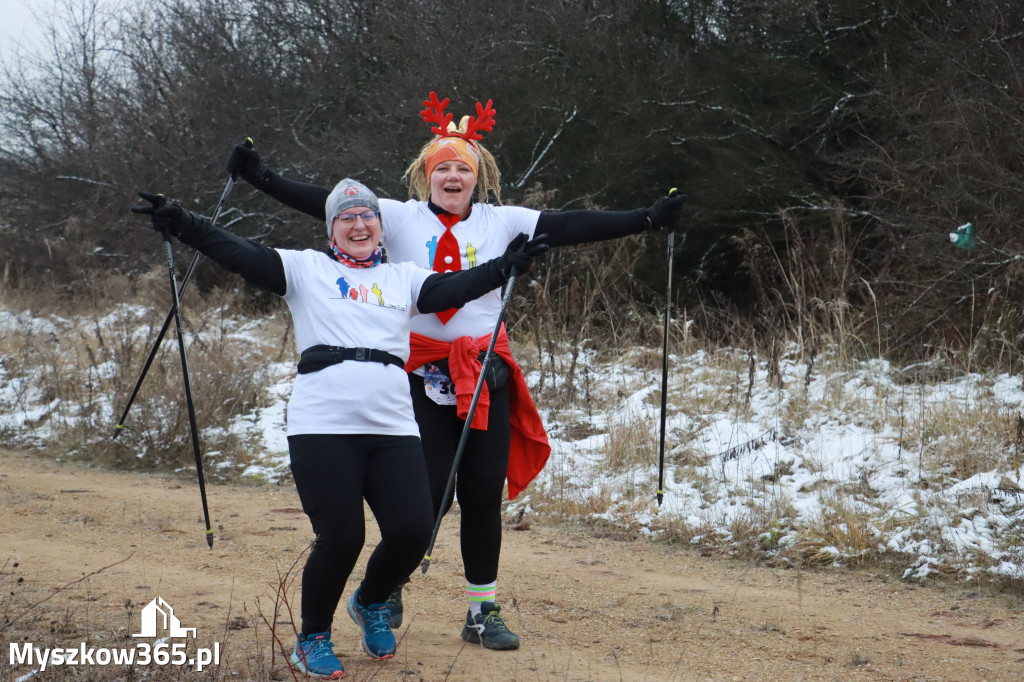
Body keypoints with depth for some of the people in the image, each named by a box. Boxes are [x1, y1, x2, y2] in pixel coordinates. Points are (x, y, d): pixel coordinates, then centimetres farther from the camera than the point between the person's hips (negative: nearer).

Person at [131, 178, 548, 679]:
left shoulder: (403, 278, 18)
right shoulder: (306, 269, 9)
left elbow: (453, 288, 5)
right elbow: (240, 255, -1)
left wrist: (506, 266, -5)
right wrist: (179, 223, -12)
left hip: (393, 429, 3)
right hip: (322, 427, -3)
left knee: (412, 531, -7)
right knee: (340, 539, -9)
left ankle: (370, 603, 27)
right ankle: (312, 640, 16)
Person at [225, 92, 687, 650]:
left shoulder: (501, 222, 6)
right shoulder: (401, 218, 1)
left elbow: (572, 227, 0)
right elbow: (329, 205, -6)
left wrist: (647, 219, -7)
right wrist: (260, 178, -15)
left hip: (486, 373, 2)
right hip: (423, 371, -2)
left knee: (484, 494, 4)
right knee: (430, 491, -8)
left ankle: (483, 612, 17)